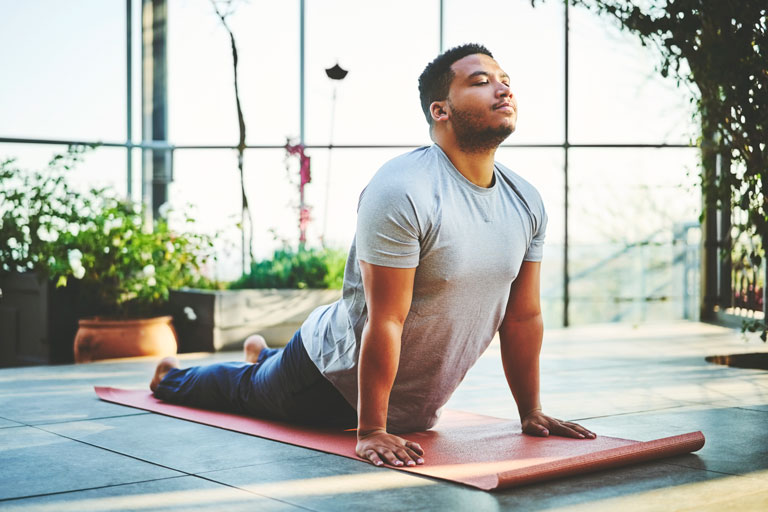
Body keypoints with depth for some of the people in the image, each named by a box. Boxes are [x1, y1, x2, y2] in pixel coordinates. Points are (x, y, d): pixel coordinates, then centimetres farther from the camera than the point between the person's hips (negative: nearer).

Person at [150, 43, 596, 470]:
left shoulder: (527, 204, -8)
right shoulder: (403, 192, -31)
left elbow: (524, 316, 0)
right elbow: (386, 321, -31)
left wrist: (532, 413, 1)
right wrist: (371, 431, -29)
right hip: (334, 379, -6)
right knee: (245, 390, 24)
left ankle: (264, 355, 66)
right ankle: (172, 378, 55)